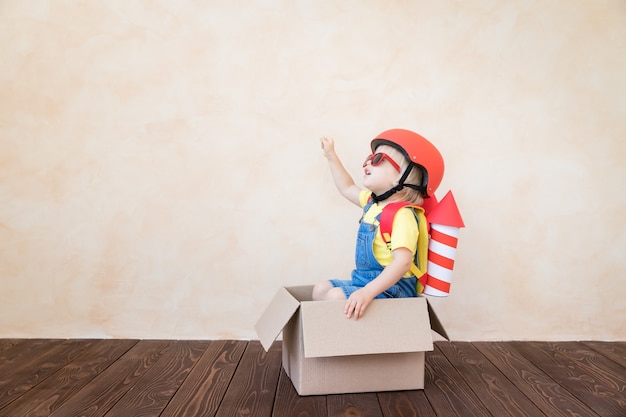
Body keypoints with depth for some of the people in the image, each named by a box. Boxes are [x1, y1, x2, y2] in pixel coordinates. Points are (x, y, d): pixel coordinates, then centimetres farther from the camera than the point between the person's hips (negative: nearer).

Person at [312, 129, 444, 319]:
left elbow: (403, 261, -34)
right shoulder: (373, 203, 7)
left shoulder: (402, 216, -23)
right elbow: (347, 188, 27)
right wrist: (331, 156, 25)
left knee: (335, 297, -25)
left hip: (389, 288, -10)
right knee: (321, 288, 10)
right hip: (363, 282, 10)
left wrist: (368, 292, -44)